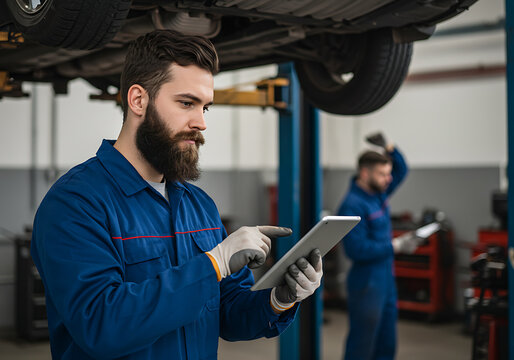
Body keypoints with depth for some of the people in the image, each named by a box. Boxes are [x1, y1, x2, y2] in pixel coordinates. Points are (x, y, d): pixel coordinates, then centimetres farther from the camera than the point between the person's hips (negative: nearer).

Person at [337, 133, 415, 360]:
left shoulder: (378, 192, 7)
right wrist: (395, 246, -19)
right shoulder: (353, 205, -20)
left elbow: (401, 169, 21)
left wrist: (387, 147, 2)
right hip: (367, 284, -9)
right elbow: (357, 249, -25)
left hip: (386, 280, 9)